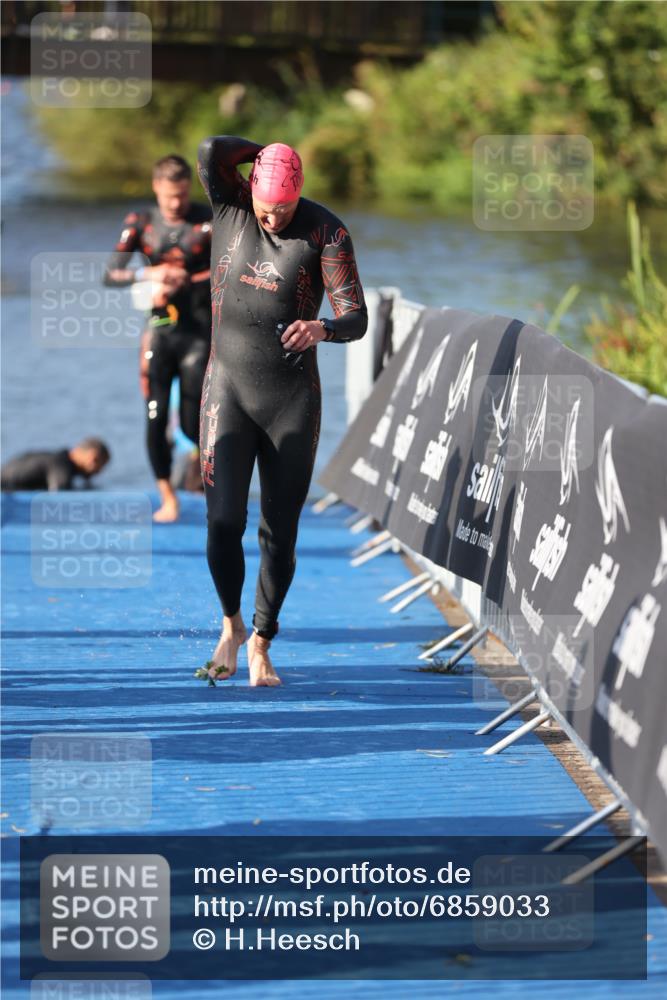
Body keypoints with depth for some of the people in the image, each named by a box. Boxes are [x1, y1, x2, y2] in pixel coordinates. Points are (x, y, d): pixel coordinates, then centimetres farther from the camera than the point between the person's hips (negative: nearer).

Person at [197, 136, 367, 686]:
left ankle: (261, 644, 22)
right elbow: (211, 150, -25)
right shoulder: (229, 206, -4)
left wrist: (322, 329, -37)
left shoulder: (327, 233, -9)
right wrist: (266, 151, -8)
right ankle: (231, 624, 15)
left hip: (295, 399, 0)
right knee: (223, 521, -11)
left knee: (280, 532, 3)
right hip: (228, 392, 1)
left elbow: (357, 319, -15)